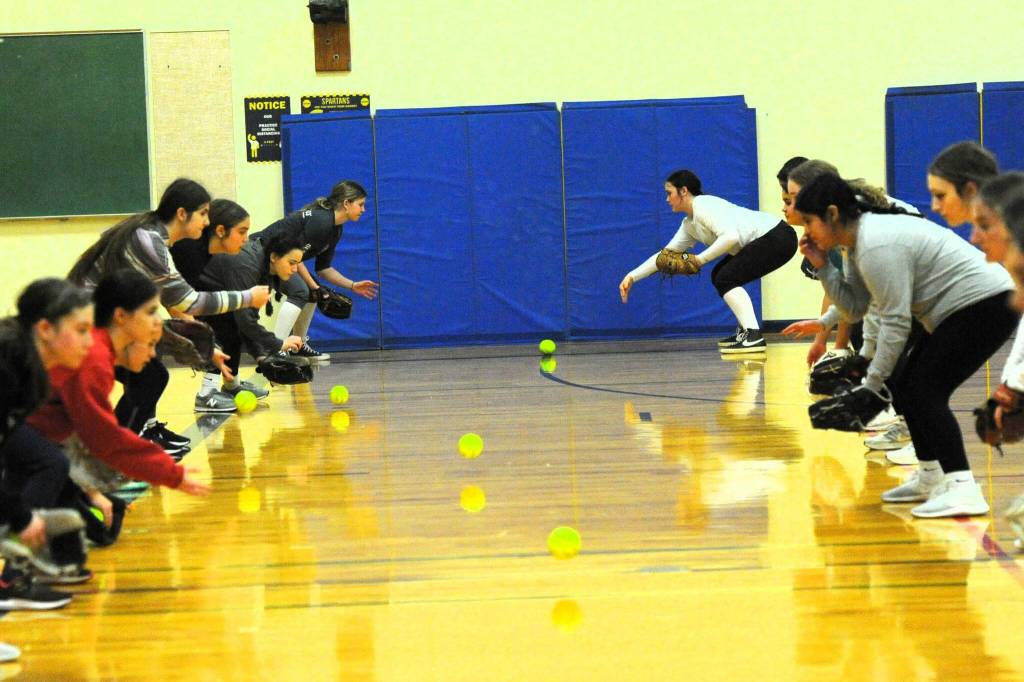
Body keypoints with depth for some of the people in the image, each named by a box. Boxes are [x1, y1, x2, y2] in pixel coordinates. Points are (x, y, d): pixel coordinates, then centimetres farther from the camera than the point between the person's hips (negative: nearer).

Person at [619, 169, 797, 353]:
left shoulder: (703, 206, -16)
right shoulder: (689, 224, 14)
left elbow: (730, 236, -29)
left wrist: (700, 259, -18)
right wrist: (632, 277, 15)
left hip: (778, 238, -10)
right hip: (763, 241, 10)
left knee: (725, 279, -15)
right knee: (720, 276, 17)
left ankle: (754, 336, -24)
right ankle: (746, 331, 17)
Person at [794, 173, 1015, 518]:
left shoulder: (877, 246, -22)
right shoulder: (858, 241, 9)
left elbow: (895, 323, -20)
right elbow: (854, 308, 11)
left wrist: (872, 385, -14)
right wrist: (822, 267, 0)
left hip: (985, 304, -11)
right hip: (962, 309, 11)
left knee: (924, 392, -14)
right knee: (909, 388, 12)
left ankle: (963, 490, -21)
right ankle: (931, 478, 21)